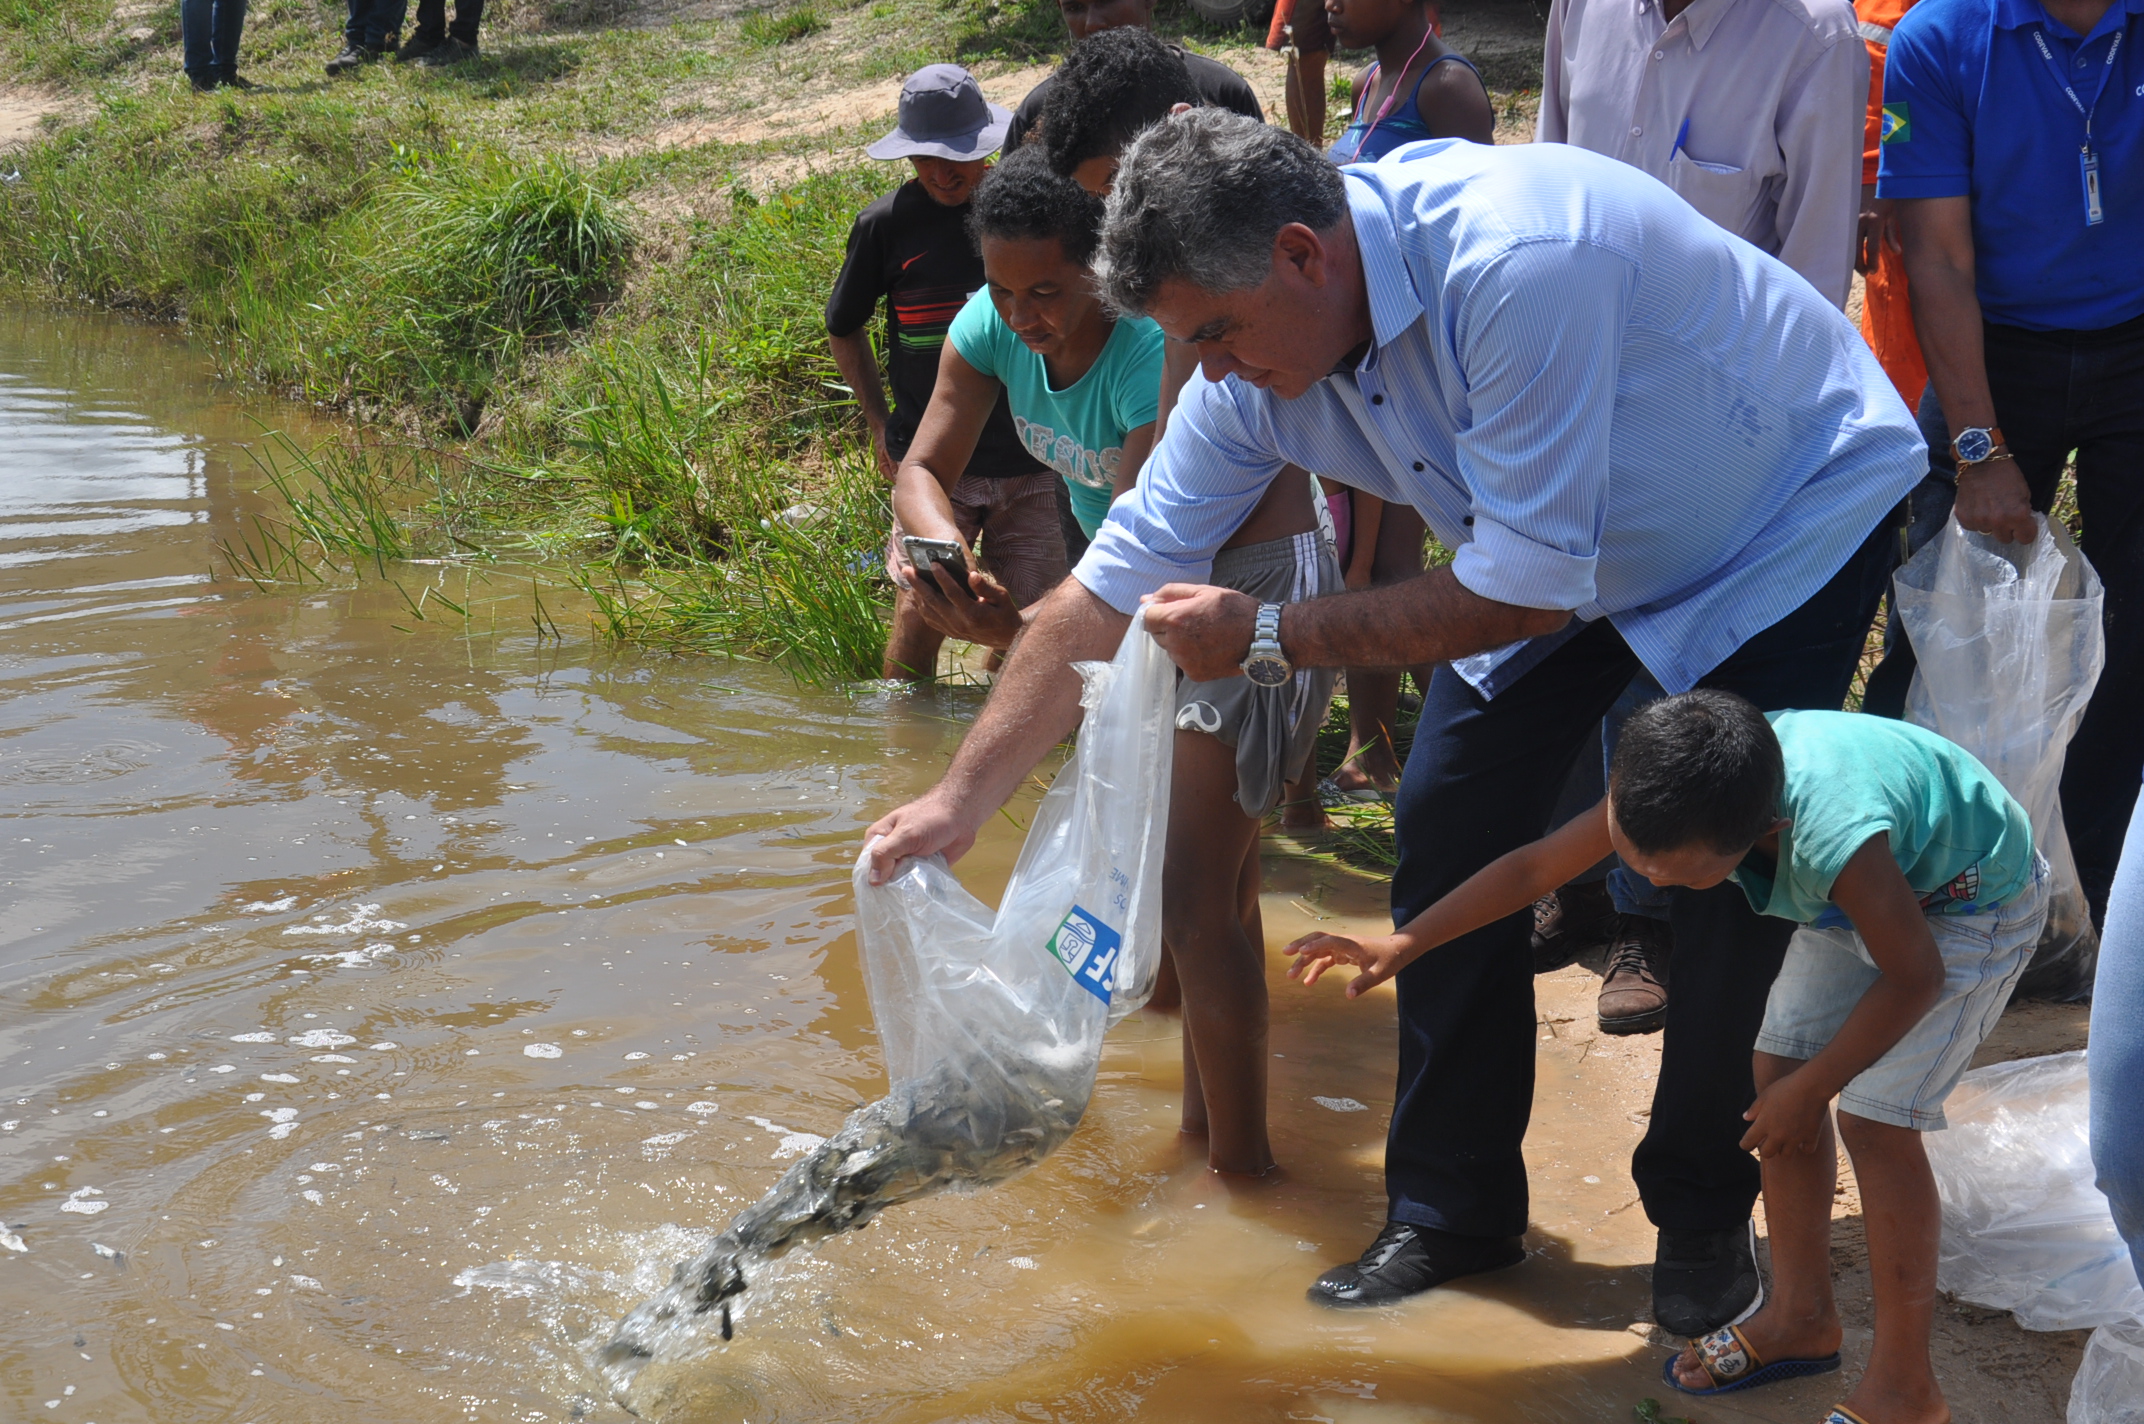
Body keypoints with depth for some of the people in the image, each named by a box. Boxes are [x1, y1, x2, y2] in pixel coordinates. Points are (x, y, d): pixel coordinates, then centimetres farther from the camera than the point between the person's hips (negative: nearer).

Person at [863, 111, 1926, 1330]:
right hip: (1566, 551, 7)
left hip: (1801, 510, -6)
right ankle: (1452, 1213, 13)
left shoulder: (1514, 264, -40)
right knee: (1449, 827, -1)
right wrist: (961, 800, -11)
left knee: (1726, 866, -14)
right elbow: (1114, 588, -9)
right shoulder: (1259, 363, -16)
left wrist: (1269, 639, -32)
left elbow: (1531, 590, -35)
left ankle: (1704, 1218, 9)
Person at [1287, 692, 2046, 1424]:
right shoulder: (1664, 790, -24)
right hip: (1855, 899, 8)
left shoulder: (1835, 841, -44)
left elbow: (1915, 977, -28)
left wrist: (1807, 1089, -19)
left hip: (1972, 900, -7)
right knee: (1778, 1069, 5)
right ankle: (1800, 1315, 22)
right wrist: (1404, 942, -12)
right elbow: (1538, 864, -12)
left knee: (1874, 1118, -14)